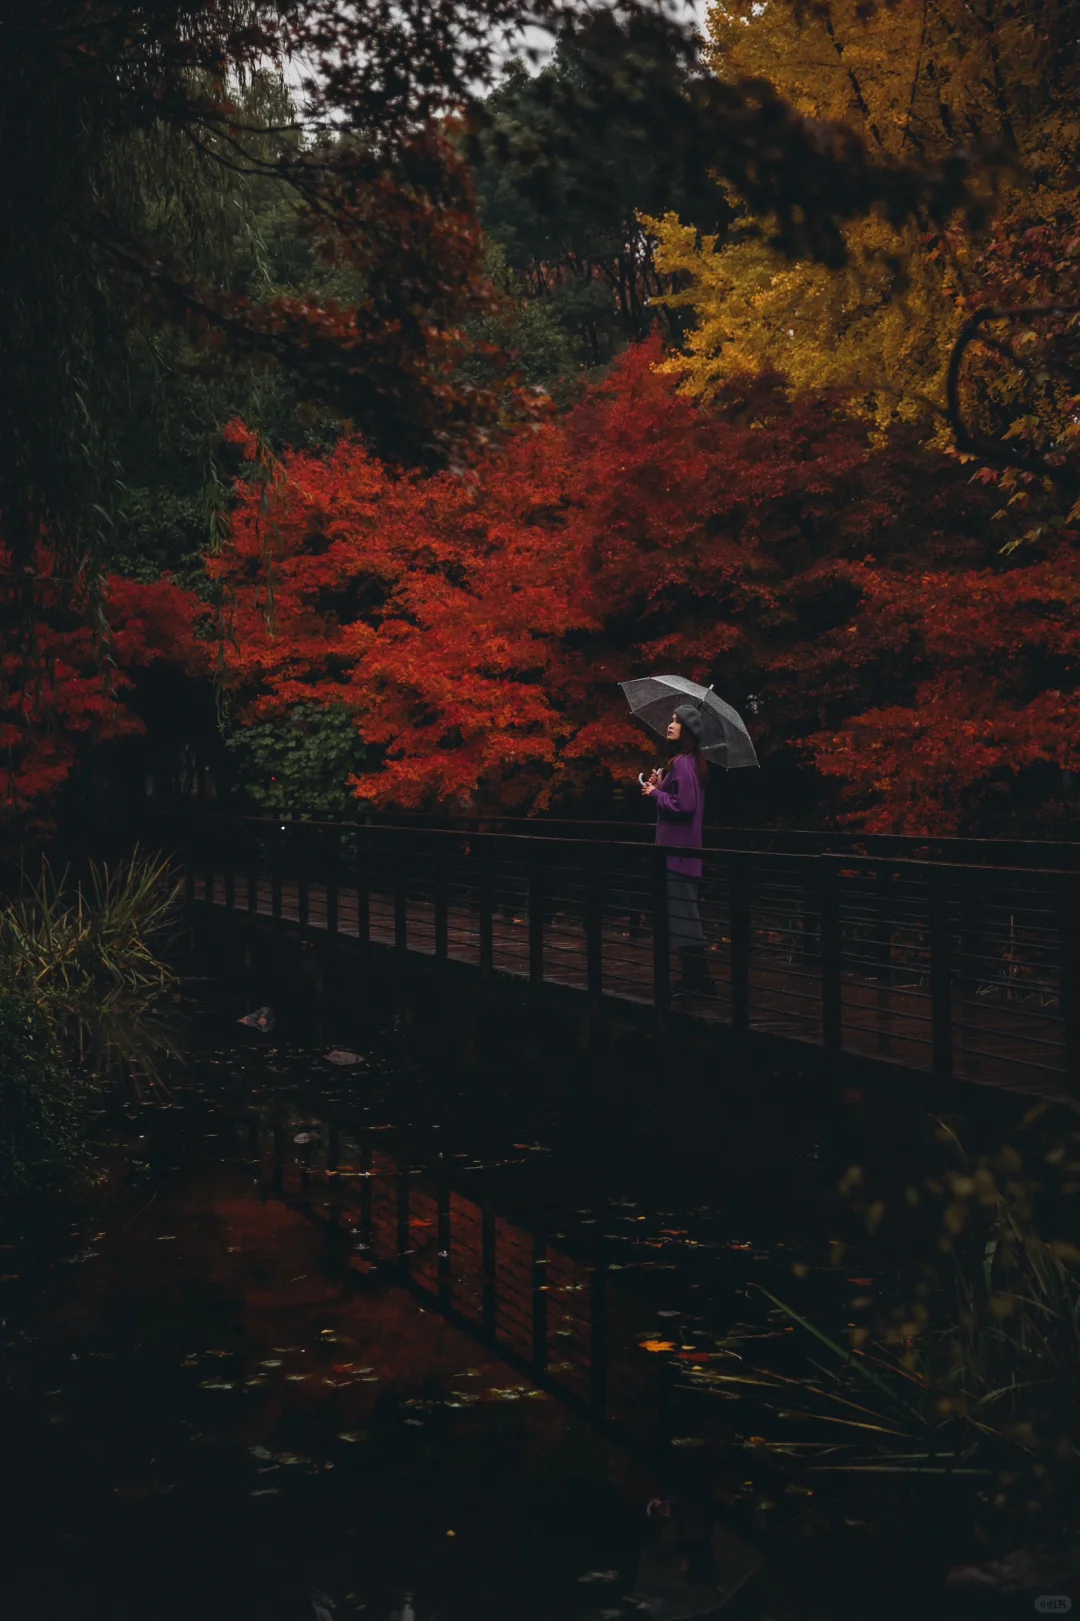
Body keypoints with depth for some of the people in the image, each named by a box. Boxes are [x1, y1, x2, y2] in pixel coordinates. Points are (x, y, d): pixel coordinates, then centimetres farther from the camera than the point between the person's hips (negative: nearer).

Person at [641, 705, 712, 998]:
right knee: (686, 918, 15)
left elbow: (684, 805, -23)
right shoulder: (693, 761, 14)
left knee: (681, 918, -6)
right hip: (684, 850, 10)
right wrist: (661, 785, 9)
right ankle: (697, 980, 21)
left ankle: (696, 982, -3)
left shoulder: (682, 763, -16)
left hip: (677, 852, -10)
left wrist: (655, 793, -10)